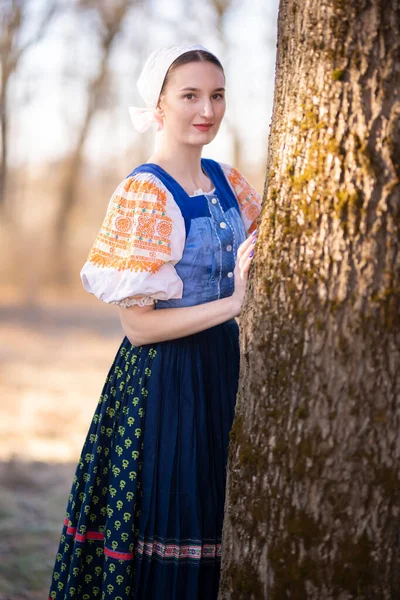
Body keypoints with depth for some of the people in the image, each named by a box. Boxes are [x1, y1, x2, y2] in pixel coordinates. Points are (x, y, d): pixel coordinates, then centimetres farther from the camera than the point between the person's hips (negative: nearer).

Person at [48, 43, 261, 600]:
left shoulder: (226, 180, 5)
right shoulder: (142, 193, -15)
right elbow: (139, 325, -17)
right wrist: (234, 302, -22)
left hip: (222, 365, 7)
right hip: (163, 379, -7)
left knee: (211, 516, 14)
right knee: (165, 527, 1)